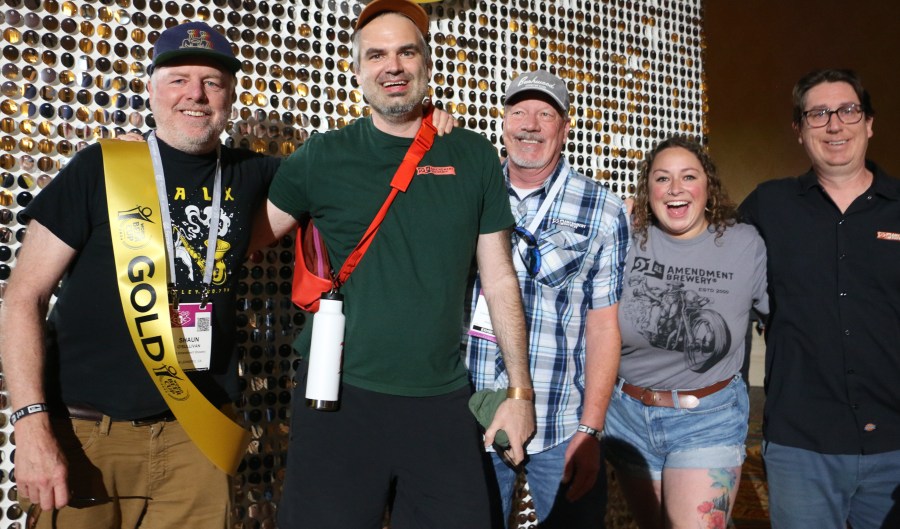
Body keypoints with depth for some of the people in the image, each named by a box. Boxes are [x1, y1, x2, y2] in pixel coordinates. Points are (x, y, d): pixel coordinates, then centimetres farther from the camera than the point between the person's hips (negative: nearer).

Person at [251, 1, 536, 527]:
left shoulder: (473, 156, 4)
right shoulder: (323, 157, 1)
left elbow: (500, 277, 6)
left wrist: (520, 390, 5)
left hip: (444, 404, 2)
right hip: (339, 398, -1)